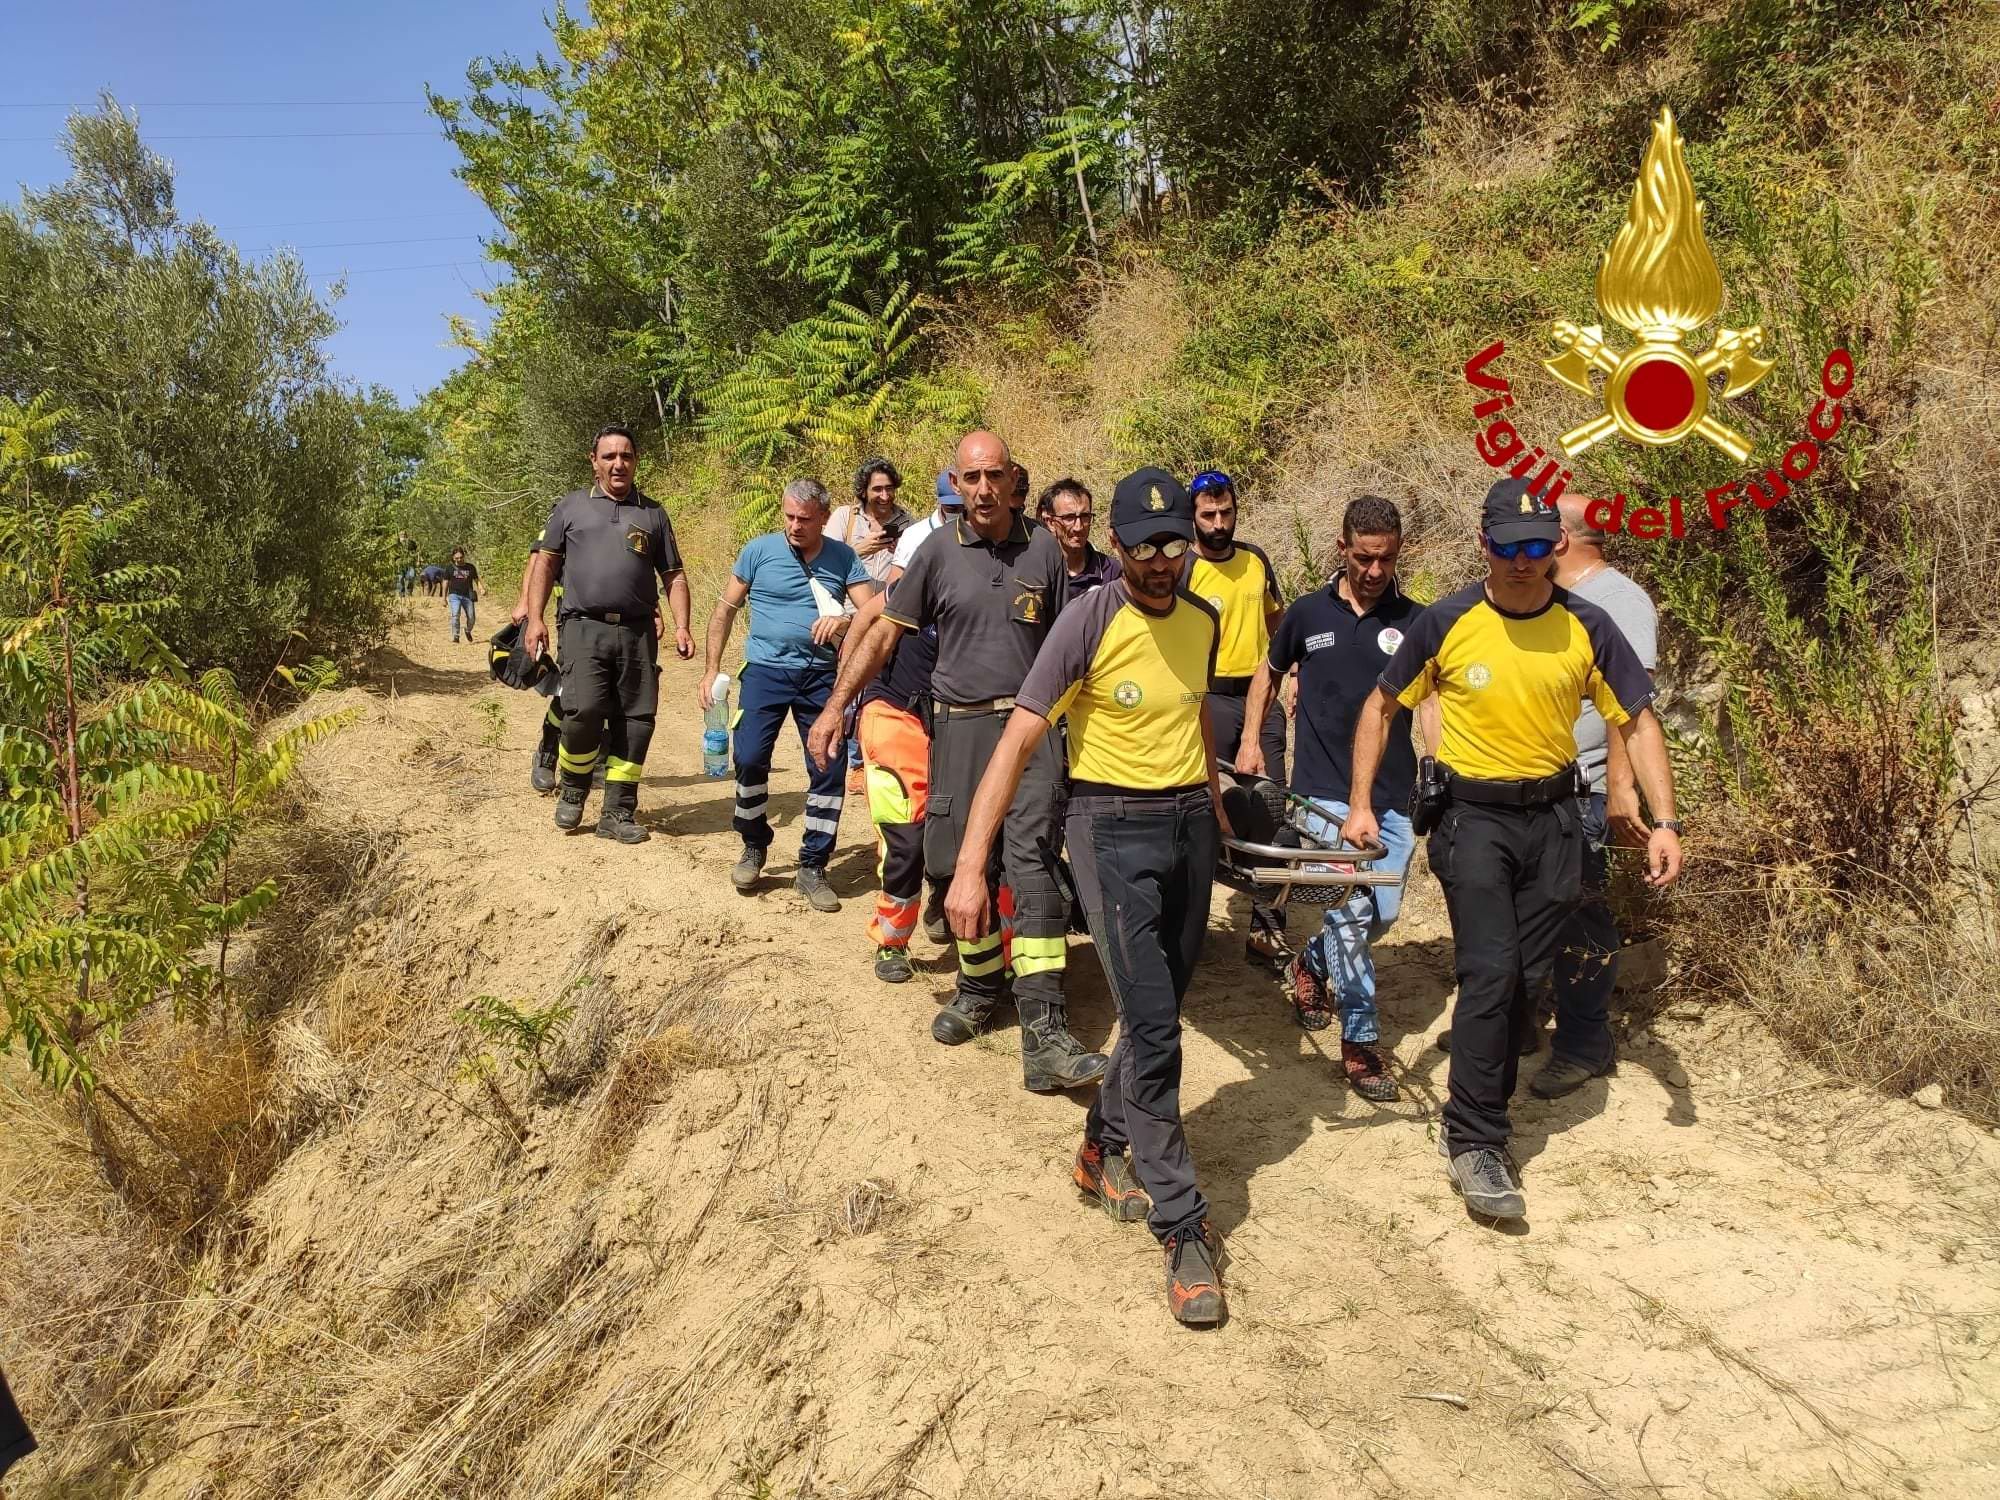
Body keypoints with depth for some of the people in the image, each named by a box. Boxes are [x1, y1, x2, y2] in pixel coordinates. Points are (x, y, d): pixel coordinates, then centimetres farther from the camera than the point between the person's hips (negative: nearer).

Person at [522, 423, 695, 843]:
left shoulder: (653, 513, 15)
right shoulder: (571, 506, 12)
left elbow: (673, 575, 14)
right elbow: (545, 561, 11)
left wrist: (681, 626, 1)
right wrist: (534, 619, 0)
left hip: (637, 632, 2)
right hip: (584, 628, -2)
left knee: (636, 722, 0)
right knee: (583, 711, -18)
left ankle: (618, 813, 12)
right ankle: (573, 790, 8)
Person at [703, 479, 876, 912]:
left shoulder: (843, 557, 2)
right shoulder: (760, 550, 0)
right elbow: (726, 609, 5)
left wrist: (844, 621, -26)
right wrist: (711, 669, 1)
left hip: (821, 676, 1)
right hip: (766, 670, -1)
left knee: (829, 770, -1)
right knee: (750, 759, -12)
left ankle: (812, 868, 12)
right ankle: (754, 848, 14)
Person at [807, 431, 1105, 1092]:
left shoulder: (1042, 547, 4)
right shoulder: (938, 551, 2)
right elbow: (885, 631, 6)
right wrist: (835, 707, 1)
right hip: (959, 725, 1)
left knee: (1031, 863, -13)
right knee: (965, 865, 9)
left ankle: (1044, 1034, -17)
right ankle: (978, 987, 32)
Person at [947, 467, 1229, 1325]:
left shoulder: (1202, 621, 5)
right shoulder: (1089, 621, -14)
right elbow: (1018, 742, -18)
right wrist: (970, 867, -25)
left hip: (1190, 822, 6)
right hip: (1114, 827, -6)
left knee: (1159, 1015, 14)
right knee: (1152, 1029, -8)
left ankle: (1102, 1151, 37)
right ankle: (1183, 1228, 2)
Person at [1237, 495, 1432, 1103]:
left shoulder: (1414, 621, 3)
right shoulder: (1307, 613, 3)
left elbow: (1431, 697, -4)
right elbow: (1270, 671, 19)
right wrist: (1250, 739, 11)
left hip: (1393, 795, 2)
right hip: (1325, 792, -2)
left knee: (1382, 913, 9)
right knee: (1350, 910, -11)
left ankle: (1311, 962, 39)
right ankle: (1360, 1041, 0)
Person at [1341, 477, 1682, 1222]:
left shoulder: (1586, 627, -4)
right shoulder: (1446, 623, -9)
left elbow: (1638, 723, 3)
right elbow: (1381, 707, 2)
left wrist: (1664, 821, -6)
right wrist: (1361, 805, -4)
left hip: (1552, 817, 3)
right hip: (1474, 816, -3)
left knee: (1529, 978, 8)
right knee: (1490, 973, -12)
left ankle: (1479, 1110, 26)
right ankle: (1474, 1142, -2)